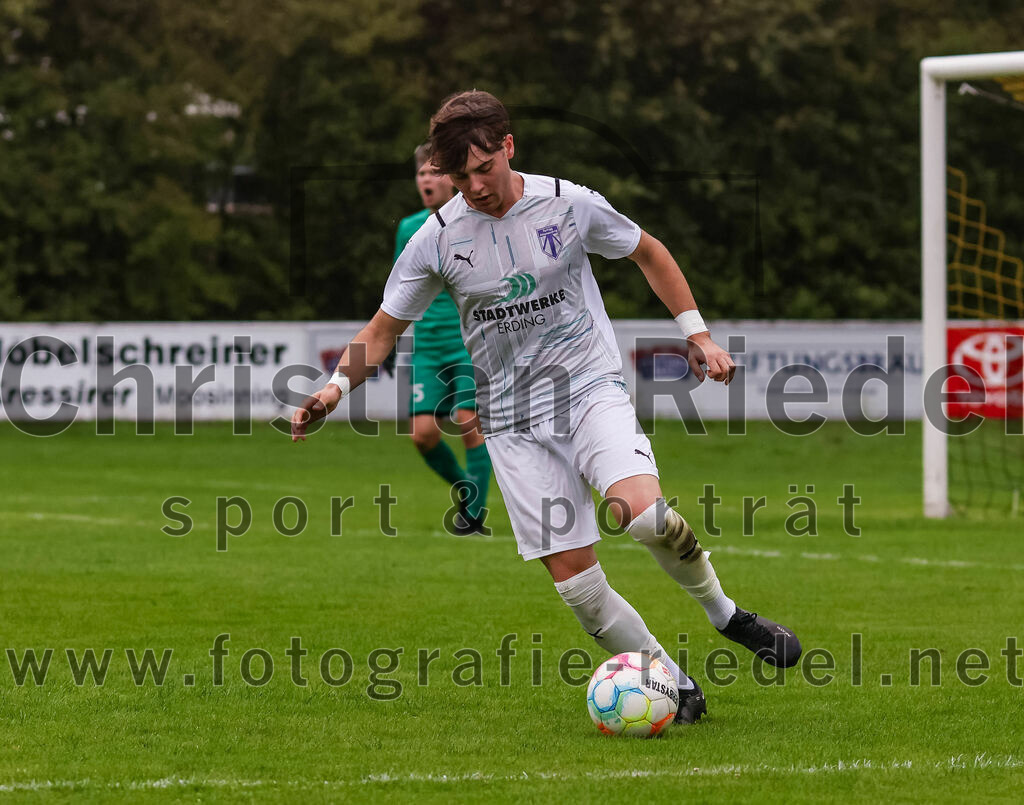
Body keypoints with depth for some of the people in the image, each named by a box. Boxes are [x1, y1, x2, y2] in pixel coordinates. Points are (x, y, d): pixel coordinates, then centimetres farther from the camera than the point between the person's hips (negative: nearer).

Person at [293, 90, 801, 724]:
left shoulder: (570, 203, -5)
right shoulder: (438, 239, -3)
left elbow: (649, 253, 13)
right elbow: (385, 328, 9)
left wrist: (698, 336, 11)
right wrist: (336, 387, -7)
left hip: (592, 388, -2)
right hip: (513, 423, 2)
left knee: (644, 513, -29)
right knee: (575, 581, -8)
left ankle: (725, 612, -2)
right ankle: (676, 687, 8)